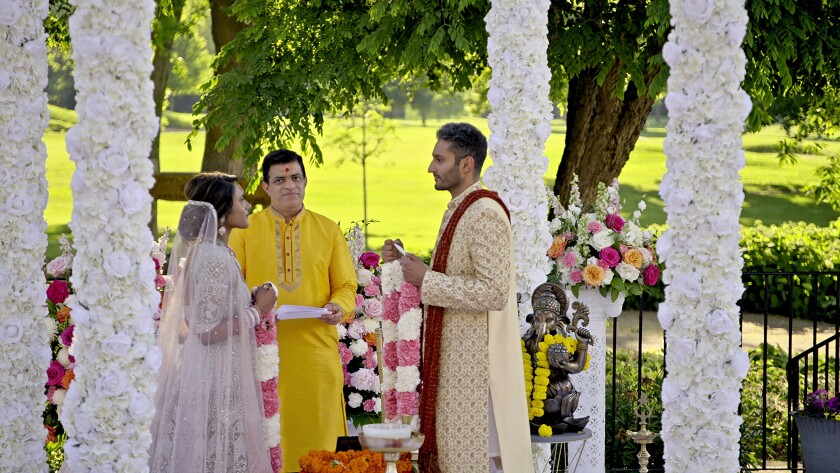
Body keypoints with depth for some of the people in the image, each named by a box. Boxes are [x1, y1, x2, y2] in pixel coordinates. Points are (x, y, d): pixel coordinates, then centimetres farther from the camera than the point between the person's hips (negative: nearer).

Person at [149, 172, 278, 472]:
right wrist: (257, 310, -13)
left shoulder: (204, 251, 11)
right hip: (215, 381, -10)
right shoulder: (214, 259, -19)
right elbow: (208, 332, -21)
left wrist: (250, 304, 13)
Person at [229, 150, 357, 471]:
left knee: (316, 433, 1)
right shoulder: (244, 230, 7)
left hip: (316, 350, 1)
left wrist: (339, 306, -12)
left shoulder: (328, 231, 10)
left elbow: (346, 286, 10)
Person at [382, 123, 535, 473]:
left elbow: (494, 292, -25)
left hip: (475, 362, -10)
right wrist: (406, 262, 7)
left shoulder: (485, 214, -18)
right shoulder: (460, 209, 14)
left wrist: (426, 279, -21)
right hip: (454, 356, 10)